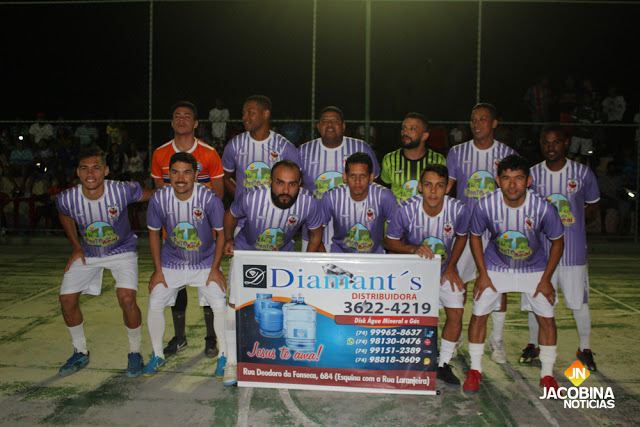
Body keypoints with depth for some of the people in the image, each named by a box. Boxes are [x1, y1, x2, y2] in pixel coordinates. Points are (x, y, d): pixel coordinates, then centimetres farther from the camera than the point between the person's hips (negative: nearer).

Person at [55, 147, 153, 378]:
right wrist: (76, 246, 3)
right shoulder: (67, 198, -21)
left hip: (122, 251, -3)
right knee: (67, 299, -3)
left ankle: (135, 353, 5)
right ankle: (80, 353, 23)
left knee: (127, 298, -21)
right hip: (88, 253, 3)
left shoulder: (123, 191, -29)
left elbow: (152, 196, -9)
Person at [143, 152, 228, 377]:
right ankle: (157, 356, 21)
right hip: (171, 262, 2)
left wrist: (215, 269, -9)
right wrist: (157, 270, -1)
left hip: (206, 261, -2)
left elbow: (221, 233, -10)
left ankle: (224, 356, 9)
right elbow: (154, 233, -1)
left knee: (220, 305, -12)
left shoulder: (209, 198, -23)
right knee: (154, 305, -3)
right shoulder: (159, 199, -17)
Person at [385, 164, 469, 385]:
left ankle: (444, 365, 14)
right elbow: (389, 241, -12)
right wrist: (415, 249, -29)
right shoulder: (406, 210, -28)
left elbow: (461, 236, -1)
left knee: (456, 313, -5)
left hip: (444, 269, 2)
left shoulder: (458, 210, -23)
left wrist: (451, 267, -5)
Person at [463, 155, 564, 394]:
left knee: (546, 317, -2)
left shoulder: (543, 208, -26)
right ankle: (475, 370, 15)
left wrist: (546, 279, -8)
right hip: (495, 267, 0)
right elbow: (474, 236, -6)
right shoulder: (485, 205, -25)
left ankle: (547, 375, 17)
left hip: (534, 268, 0)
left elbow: (557, 241, -8)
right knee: (479, 314, -4)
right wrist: (482, 274, -8)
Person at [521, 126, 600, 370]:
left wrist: (574, 217, -4)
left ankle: (585, 348, 24)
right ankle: (533, 344, 27)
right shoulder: (532, 174, 2)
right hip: (540, 247, 1)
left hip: (574, 247, -1)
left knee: (578, 300, 4)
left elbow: (593, 204, 12)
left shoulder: (583, 173, 0)